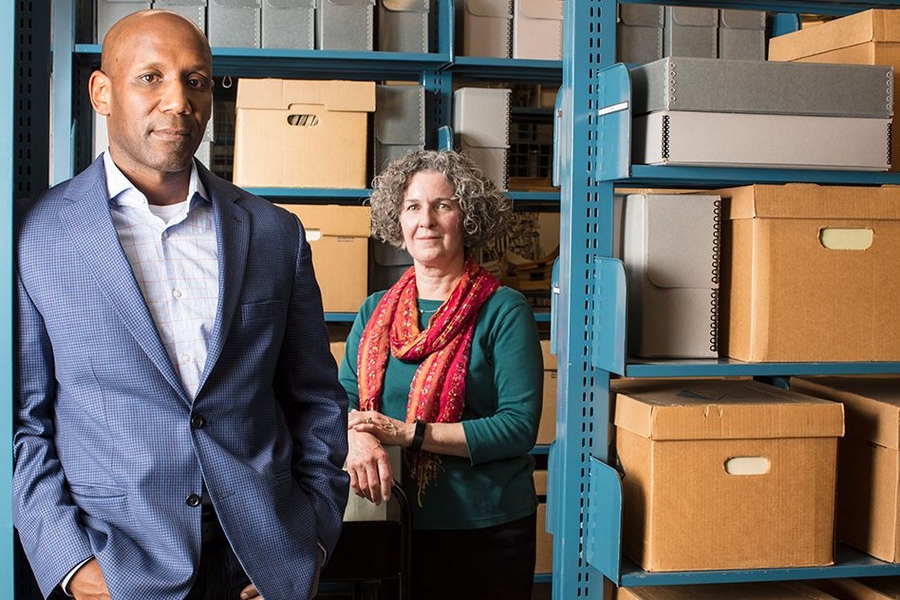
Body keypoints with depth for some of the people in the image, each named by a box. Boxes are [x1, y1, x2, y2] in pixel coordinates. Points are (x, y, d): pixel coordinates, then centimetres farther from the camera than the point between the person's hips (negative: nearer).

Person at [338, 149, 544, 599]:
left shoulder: (503, 310, -7)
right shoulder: (375, 312, 8)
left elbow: (520, 425, -14)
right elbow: (343, 398, 1)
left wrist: (411, 433, -20)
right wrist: (357, 438, -23)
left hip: (486, 532, -3)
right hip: (393, 525, 4)